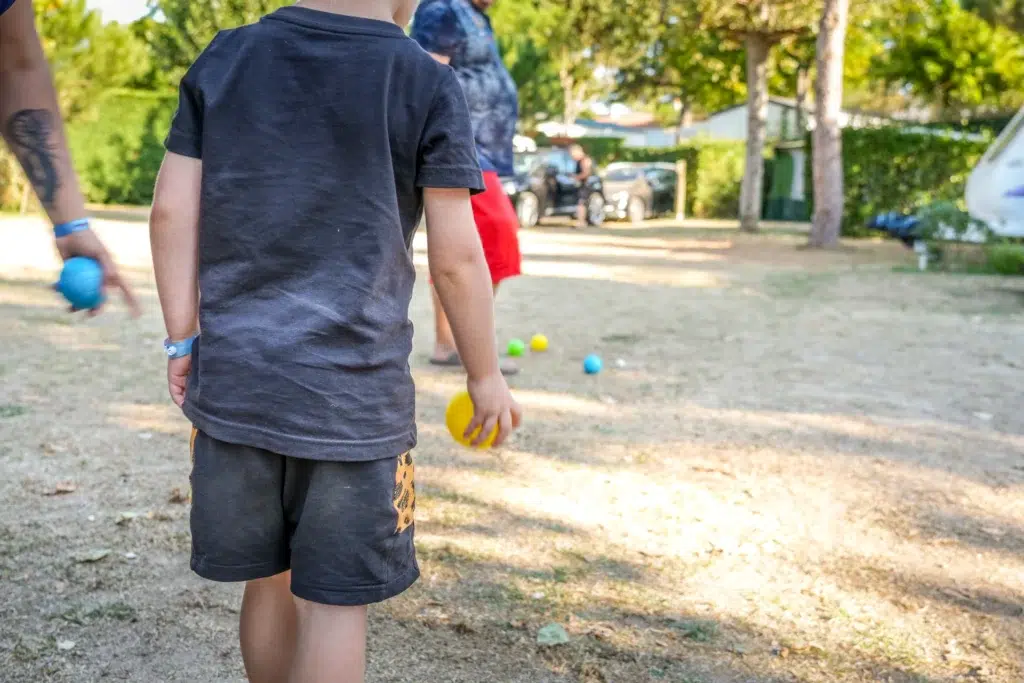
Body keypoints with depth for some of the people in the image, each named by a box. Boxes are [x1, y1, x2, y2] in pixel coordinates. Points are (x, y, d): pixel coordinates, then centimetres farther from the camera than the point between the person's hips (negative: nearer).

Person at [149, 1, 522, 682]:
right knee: (336, 602, 7)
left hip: (233, 379, 4)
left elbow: (172, 212, 4)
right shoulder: (428, 85, -6)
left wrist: (184, 338, 12)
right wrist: (485, 375, 6)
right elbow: (456, 257, -6)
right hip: (353, 396, -4)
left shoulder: (224, 58, 6)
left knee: (267, 580, 18)